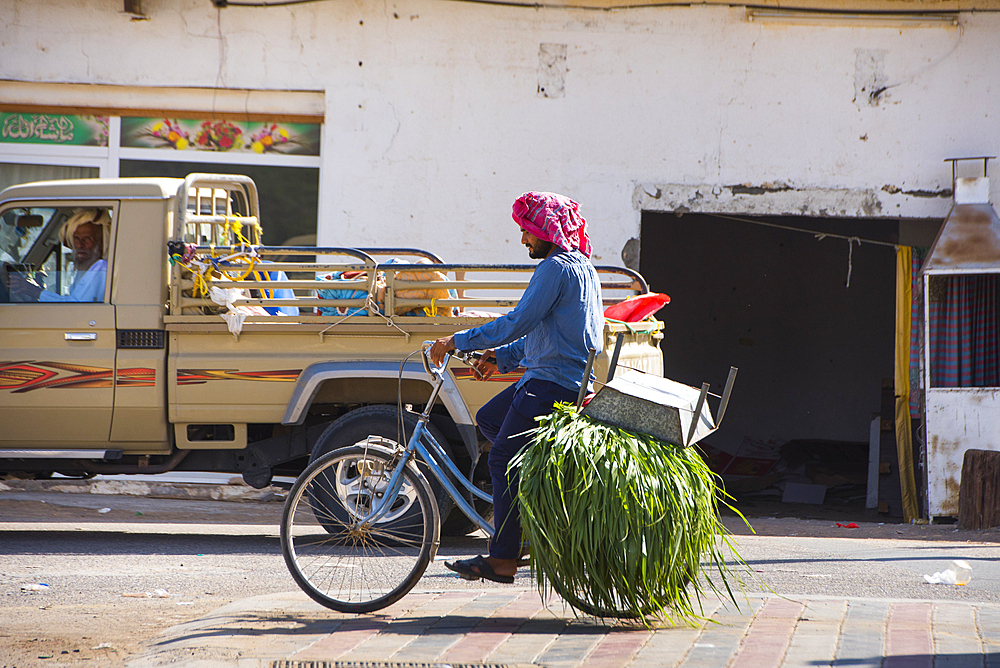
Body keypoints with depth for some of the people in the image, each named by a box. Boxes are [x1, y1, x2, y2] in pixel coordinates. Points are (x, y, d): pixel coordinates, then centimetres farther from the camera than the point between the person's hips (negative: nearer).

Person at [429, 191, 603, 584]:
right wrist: (503, 356, 17)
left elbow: (519, 322, -22)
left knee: (503, 460, -9)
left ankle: (503, 559, -9)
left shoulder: (556, 268, -15)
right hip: (570, 378, 10)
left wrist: (458, 342, -18)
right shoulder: (582, 267, 17)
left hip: (554, 383, -10)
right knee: (489, 419, 19)